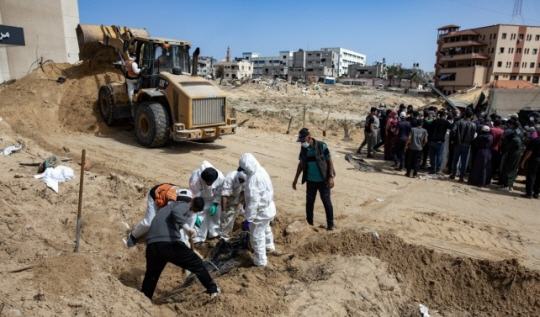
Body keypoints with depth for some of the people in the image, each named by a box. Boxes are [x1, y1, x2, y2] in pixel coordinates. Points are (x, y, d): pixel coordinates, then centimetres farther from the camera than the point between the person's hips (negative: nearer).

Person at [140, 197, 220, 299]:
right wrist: (187, 227, -29)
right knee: (197, 264, 10)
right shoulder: (184, 205, 6)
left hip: (152, 245, 7)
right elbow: (176, 212, -18)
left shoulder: (173, 205, 32)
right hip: (169, 244, -7)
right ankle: (213, 289, 20)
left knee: (151, 276, 28)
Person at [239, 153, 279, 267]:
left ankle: (260, 261, 23)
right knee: (266, 229, 32)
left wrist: (249, 218, -20)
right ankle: (270, 247, 55)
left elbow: (253, 201, -29)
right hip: (268, 208, 10)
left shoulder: (254, 179, -31)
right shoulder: (261, 171, -1)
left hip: (261, 211, -10)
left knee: (257, 237, 8)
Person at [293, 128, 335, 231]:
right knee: (309, 202, 11)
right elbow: (301, 164, 10)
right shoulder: (303, 149, -1)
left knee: (326, 202, 4)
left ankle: (330, 224, 18)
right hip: (310, 181, 4)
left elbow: (330, 161, -9)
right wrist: (296, 179, 11)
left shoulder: (322, 146, -15)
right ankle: (309, 223, 26)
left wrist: (331, 177, -16)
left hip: (323, 180, -4)